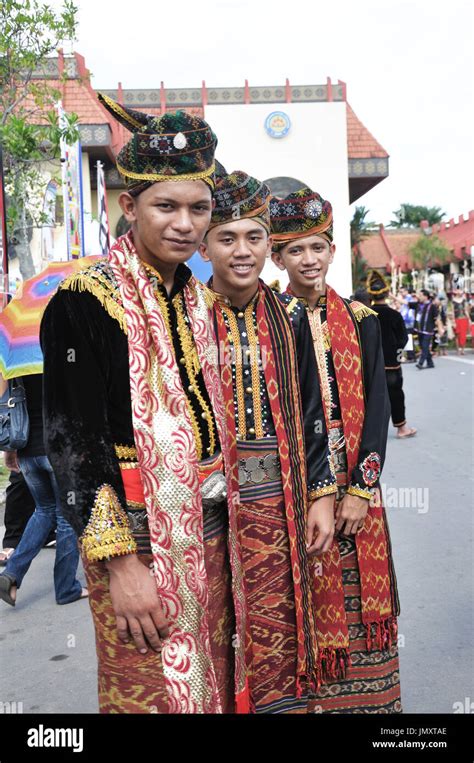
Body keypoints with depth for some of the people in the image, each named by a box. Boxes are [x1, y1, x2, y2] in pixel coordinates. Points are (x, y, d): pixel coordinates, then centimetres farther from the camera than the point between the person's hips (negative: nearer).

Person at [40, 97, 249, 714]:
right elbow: (75, 440, -16)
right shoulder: (85, 301, -13)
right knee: (151, 693, 7)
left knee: (214, 682, 18)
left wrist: (224, 517, 14)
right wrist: (120, 561, -18)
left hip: (210, 530, 7)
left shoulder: (197, 300, 8)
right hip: (139, 539, -6)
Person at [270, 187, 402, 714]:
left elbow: (377, 407, 1)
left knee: (357, 594, 8)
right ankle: (307, 698, 21)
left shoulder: (359, 320, 5)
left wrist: (361, 488, -8)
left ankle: (364, 696, 26)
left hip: (354, 483, 2)